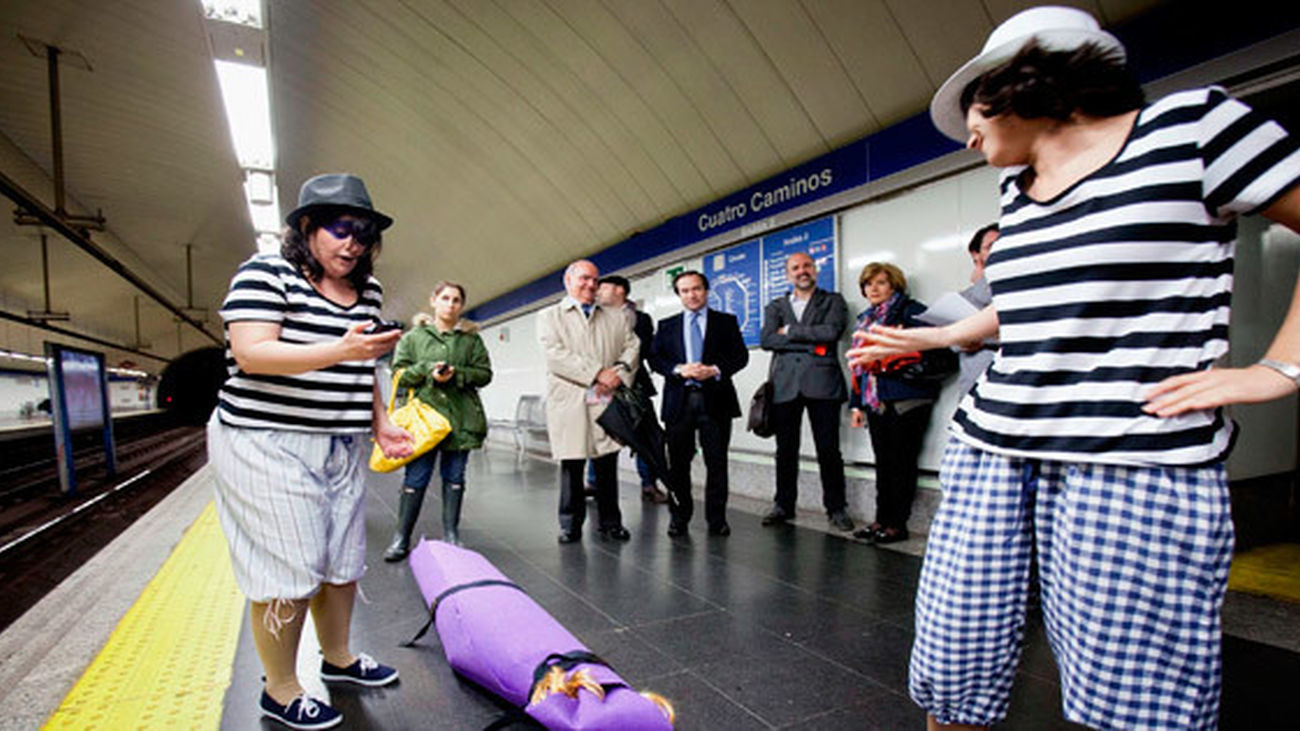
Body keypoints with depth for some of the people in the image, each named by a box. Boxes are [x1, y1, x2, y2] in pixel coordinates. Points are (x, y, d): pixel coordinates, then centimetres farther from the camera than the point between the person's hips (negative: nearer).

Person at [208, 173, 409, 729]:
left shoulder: (368, 291, 11)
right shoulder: (266, 272, -8)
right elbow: (251, 354, -20)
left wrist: (381, 424, 7)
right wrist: (341, 350, -32)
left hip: (342, 448, 7)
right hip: (268, 444, -7)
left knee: (343, 560, 14)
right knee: (288, 572, 0)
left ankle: (338, 658, 35)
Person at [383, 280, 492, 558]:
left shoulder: (472, 338, 11)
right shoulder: (413, 337, 9)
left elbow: (484, 373, 7)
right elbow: (400, 374, 6)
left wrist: (457, 374, -10)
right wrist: (427, 371, -11)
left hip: (461, 417, 1)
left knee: (454, 477, 7)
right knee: (416, 478, -1)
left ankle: (451, 534, 17)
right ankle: (401, 538, 10)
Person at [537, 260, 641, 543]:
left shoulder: (616, 317, 19)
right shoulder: (550, 316, 7)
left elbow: (632, 346, 11)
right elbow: (556, 355, -7)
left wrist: (619, 372, -9)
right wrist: (597, 373, -13)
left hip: (607, 401, 2)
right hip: (569, 401, -2)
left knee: (607, 464, 5)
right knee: (571, 465, 3)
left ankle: (610, 522, 17)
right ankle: (570, 525, 16)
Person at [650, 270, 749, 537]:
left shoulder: (726, 322, 10)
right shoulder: (666, 325, 14)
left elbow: (740, 355, 3)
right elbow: (654, 358, 6)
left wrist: (715, 370, -14)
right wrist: (678, 369, -12)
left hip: (715, 400, -1)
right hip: (678, 400, 1)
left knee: (716, 462, 2)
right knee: (678, 463, 5)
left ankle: (716, 519, 13)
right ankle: (680, 517, 18)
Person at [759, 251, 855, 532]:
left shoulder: (833, 301, 13)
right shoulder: (775, 306, 18)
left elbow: (831, 332, -7)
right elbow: (767, 339, 1)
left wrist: (790, 331, -2)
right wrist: (810, 343, -6)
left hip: (821, 382, -2)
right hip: (785, 384, 2)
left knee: (829, 450, -1)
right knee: (785, 450, 6)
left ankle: (836, 508, 11)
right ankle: (784, 505, 18)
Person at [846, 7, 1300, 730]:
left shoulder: (1189, 124, 1)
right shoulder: (1018, 191, 19)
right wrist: (931, 338, 30)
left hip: (1137, 466, -5)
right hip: (992, 450, 6)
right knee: (951, 665, 4)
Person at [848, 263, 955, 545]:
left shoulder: (911, 312, -5)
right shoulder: (866, 319, 18)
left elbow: (939, 355, -14)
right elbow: (859, 364, 19)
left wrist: (899, 363, -21)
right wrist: (856, 404, 16)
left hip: (905, 402, -7)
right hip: (875, 402, 7)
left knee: (901, 463, -1)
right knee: (882, 462, 11)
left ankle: (897, 524, 8)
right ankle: (882, 519, 20)